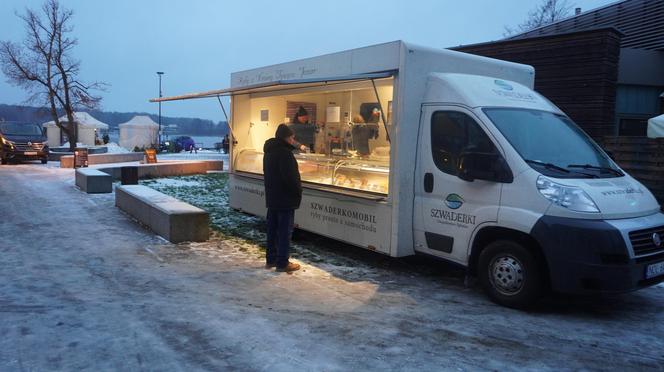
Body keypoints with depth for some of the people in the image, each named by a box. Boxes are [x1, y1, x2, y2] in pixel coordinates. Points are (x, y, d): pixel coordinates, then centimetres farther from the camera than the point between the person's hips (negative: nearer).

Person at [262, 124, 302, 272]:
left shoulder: (269, 151, 13)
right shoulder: (284, 152, -18)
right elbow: (291, 176, -23)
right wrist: (298, 192, -10)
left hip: (272, 197, 9)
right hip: (285, 199, -9)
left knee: (273, 229, 14)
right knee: (285, 231, -3)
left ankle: (271, 259, 22)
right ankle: (282, 263, 1)